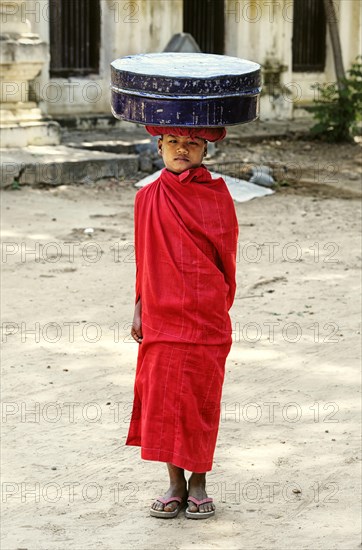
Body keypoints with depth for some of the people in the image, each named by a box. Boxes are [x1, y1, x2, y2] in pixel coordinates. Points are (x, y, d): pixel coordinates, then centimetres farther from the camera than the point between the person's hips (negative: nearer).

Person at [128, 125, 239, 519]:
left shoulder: (217, 195, -2)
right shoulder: (148, 198, 6)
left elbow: (227, 257, 4)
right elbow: (144, 258, 13)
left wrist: (219, 306, 5)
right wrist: (139, 308, 11)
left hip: (206, 317, -2)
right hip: (161, 316, 2)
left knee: (201, 400, 4)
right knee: (162, 399, 4)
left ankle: (198, 484, 17)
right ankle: (175, 484, 16)